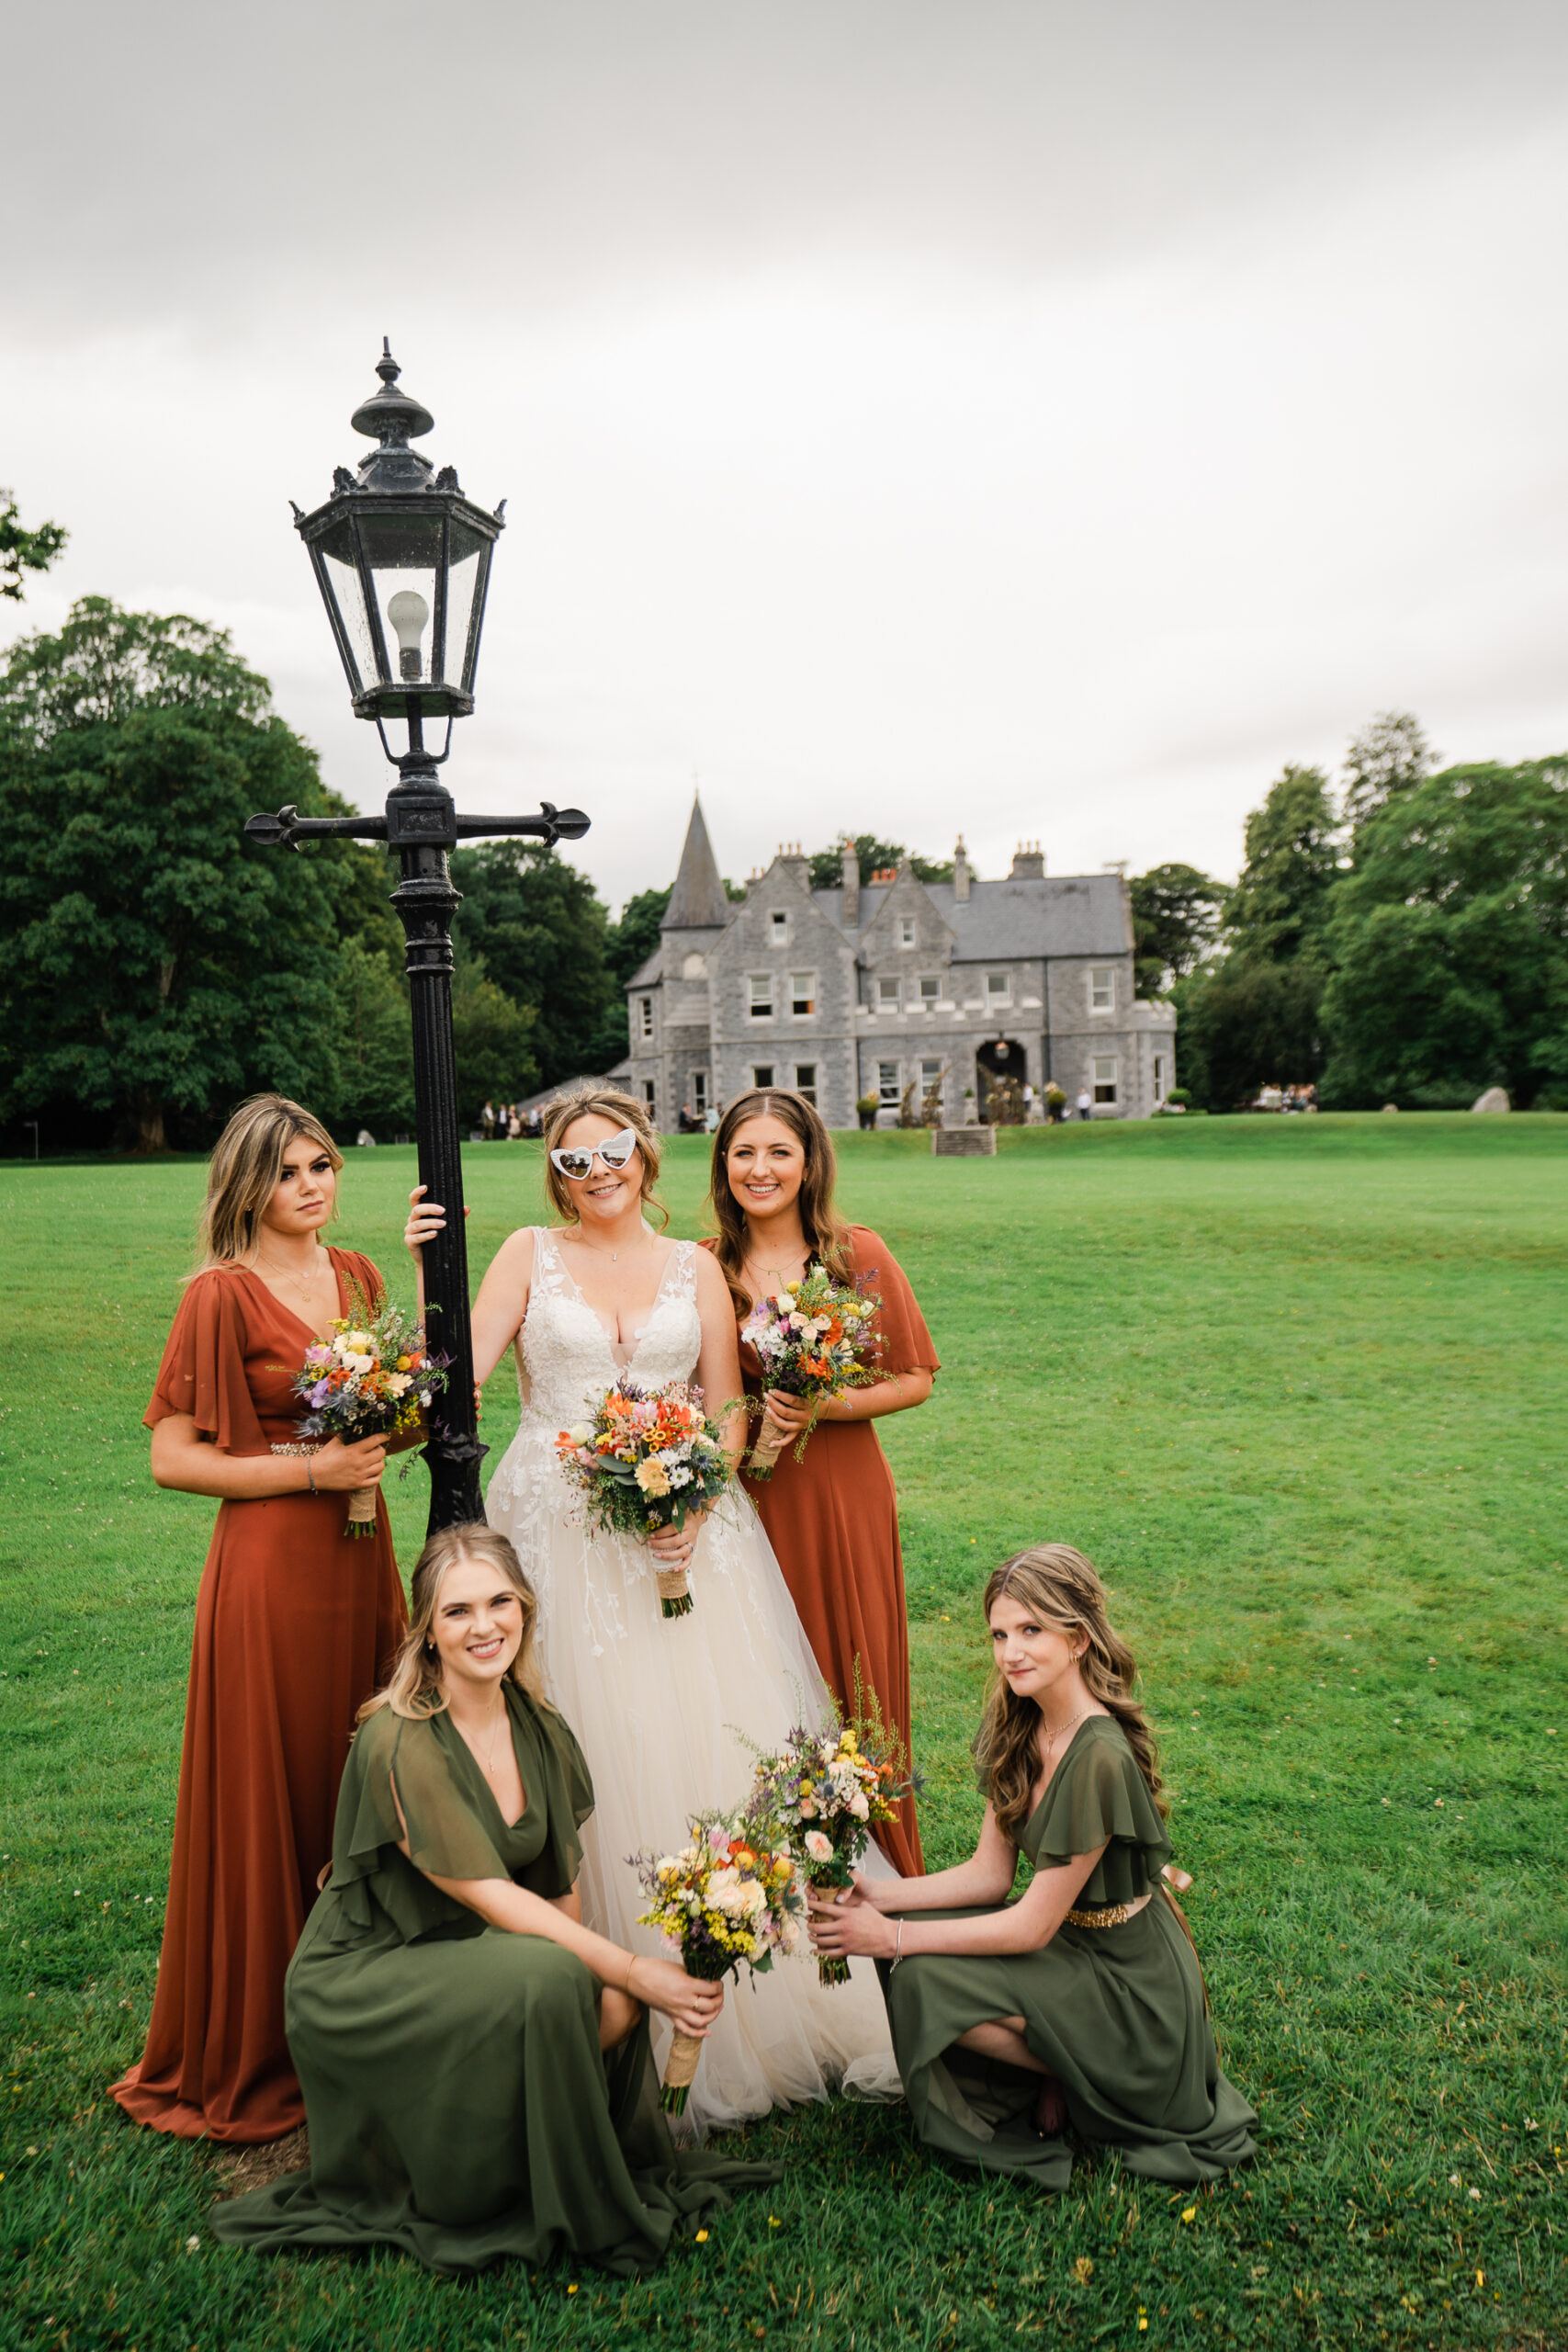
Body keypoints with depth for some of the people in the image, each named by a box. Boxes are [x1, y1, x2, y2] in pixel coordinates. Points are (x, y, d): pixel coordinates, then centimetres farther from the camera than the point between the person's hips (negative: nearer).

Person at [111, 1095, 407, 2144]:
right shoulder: (224, 1294, -10)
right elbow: (171, 1458, -11)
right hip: (270, 1565, -6)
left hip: (361, 1554, 6)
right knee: (267, 1795, 5)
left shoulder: (356, 1273, 9)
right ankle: (253, 2053, 23)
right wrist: (312, 1470, -15)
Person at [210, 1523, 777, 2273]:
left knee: (611, 2003, -21)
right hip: (361, 1980, -6)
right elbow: (491, 1898, -25)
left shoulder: (541, 1730, -1)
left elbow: (561, 1888, 1)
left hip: (465, 1960, 6)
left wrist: (610, 1988, -18)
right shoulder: (398, 1744, -23)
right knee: (547, 1979, -31)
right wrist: (633, 1972, -27)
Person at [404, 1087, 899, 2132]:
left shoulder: (695, 1267, 10)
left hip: (685, 1529, 2)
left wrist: (697, 1500, -7)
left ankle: (733, 1999, 18)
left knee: (707, 1751, 2)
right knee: (586, 1760, -1)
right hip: (561, 1531, -1)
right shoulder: (530, 1255, 6)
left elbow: (729, 1409, 8)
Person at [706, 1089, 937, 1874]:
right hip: (743, 1493, 1)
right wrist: (751, 1418, -8)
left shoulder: (858, 1254, -3)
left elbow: (914, 1379, -1)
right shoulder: (706, 1266, 1)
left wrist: (825, 1407, -15)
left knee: (851, 1673, 6)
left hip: (840, 1492, -1)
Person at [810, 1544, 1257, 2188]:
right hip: (1069, 1940, 8)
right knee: (909, 1947, -7)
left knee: (924, 1976, -19)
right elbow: (990, 1873, 2)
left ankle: (1072, 2080, 2)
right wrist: (882, 1896, -10)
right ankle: (1057, 2064, 10)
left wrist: (894, 1936, -20)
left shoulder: (1099, 1757, -29)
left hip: (1131, 1990, -8)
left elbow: (1032, 1926, -23)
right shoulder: (1019, 1730, -2)